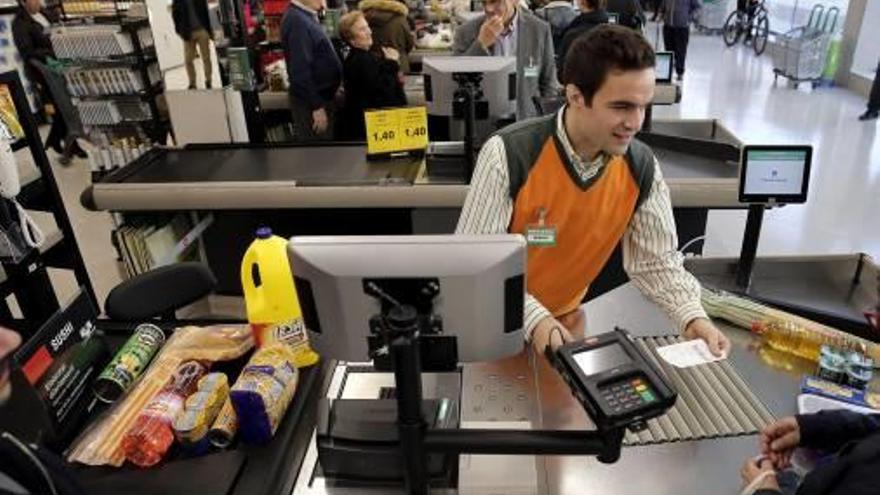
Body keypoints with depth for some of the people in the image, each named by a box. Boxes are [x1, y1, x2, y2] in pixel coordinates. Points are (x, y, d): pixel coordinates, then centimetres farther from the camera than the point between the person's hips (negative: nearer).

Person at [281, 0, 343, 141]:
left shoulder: (305, 16, 9)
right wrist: (317, 106, -22)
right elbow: (300, 71, -24)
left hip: (319, 96, 10)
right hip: (310, 102, -10)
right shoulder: (297, 20, -21)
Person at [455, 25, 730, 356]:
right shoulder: (508, 154, -26)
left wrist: (692, 317, -19)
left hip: (565, 318, 3)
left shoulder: (642, 167, -12)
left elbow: (656, 260, -3)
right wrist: (533, 318, -34)